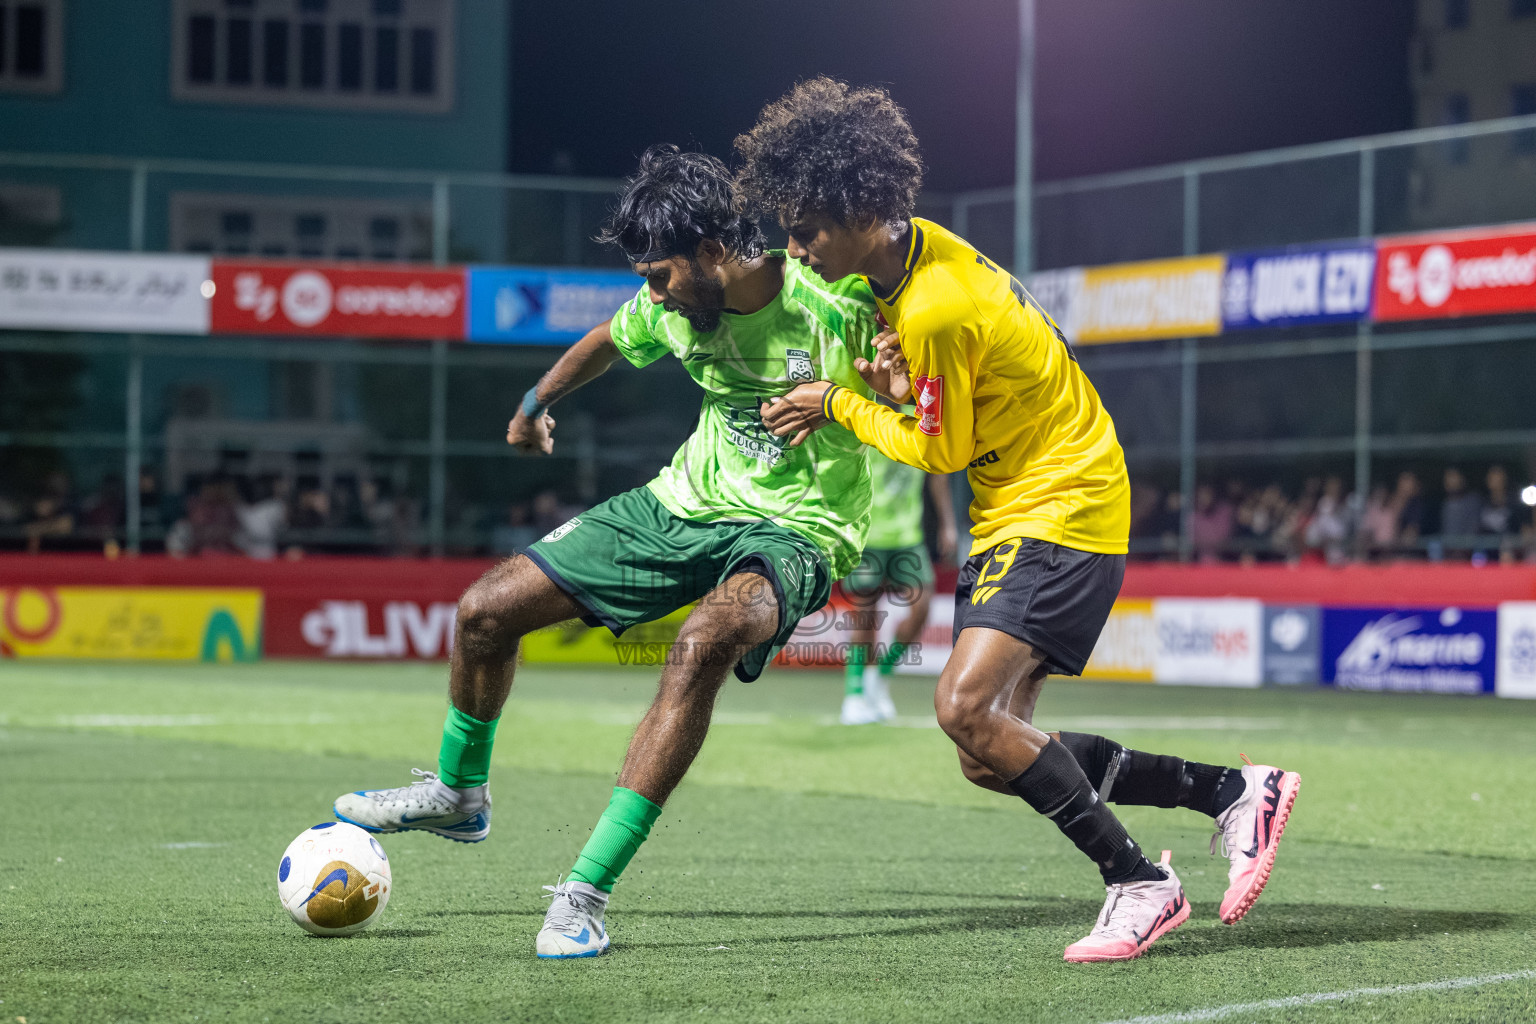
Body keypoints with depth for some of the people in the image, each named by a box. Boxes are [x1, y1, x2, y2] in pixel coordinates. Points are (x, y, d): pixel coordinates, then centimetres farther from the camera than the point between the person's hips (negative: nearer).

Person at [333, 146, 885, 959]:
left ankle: (585, 892, -34)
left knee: (704, 641, -39)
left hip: (790, 532, -6)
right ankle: (458, 793, 33)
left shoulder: (833, 302, -23)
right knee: (485, 610, 2)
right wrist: (536, 401, 34)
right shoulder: (675, 307, -5)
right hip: (687, 500, 6)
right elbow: (610, 340, 19)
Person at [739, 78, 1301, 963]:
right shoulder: (917, 246, 5)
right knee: (993, 755, 4)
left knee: (967, 707, -23)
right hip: (1018, 510, 10)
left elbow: (942, 450, -13)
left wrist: (839, 406, -2)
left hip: (1060, 509, -10)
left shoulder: (936, 309, -24)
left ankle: (1140, 885, -14)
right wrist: (897, 379, -3)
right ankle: (1233, 791, 11)